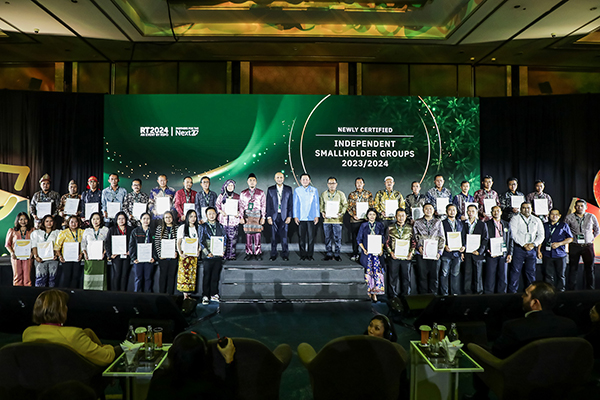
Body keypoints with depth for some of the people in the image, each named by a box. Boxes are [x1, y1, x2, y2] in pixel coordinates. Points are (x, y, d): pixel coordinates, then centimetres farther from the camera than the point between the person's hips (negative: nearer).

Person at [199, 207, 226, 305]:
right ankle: (205, 296, 9)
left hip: (219, 256, 3)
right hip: (208, 256, -3)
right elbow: (201, 242, -2)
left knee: (216, 276, 7)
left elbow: (224, 239, 13)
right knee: (206, 277, 1)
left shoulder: (220, 227, 12)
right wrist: (207, 253, -12)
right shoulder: (202, 227, 3)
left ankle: (214, 294, 17)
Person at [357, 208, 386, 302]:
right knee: (369, 266, -19)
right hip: (367, 251, 0)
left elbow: (383, 239, 12)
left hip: (377, 251, 0)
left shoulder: (380, 225, 14)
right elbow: (359, 240, 9)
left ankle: (374, 292, -16)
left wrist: (381, 249, -3)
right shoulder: (363, 226, 11)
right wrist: (364, 249, -4)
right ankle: (372, 292, -11)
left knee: (377, 266, -20)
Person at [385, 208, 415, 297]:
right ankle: (393, 299, 12)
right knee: (392, 278, 3)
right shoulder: (390, 228, 5)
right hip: (393, 257, -1)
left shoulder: (410, 228, 7)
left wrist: (411, 252, -5)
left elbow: (413, 242, 9)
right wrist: (391, 252, -8)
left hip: (406, 257, 1)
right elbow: (387, 242, 6)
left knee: (406, 279, 6)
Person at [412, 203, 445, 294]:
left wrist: (440, 252, -1)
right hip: (421, 253, 0)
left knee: (434, 276, 2)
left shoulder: (438, 222, 10)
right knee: (422, 276, 0)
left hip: (434, 253, 1)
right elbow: (415, 237, 8)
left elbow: (442, 238, 8)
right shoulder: (417, 222, 9)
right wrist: (418, 247, -8)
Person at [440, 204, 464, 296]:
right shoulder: (442, 223, 3)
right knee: (444, 274, -4)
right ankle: (444, 293, 3)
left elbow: (463, 237, 16)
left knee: (455, 273, 6)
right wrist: (444, 246, -14)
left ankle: (454, 293, 14)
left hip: (457, 252, 3)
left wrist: (463, 247, -1)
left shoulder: (461, 224, 16)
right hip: (446, 253, -3)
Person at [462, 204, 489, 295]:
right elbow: (461, 239, 10)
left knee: (478, 275, 2)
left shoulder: (482, 224, 7)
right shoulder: (463, 224, 10)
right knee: (467, 274, -1)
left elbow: (485, 239, 2)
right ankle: (467, 293, 5)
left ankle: (478, 292, 12)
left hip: (477, 254, -1)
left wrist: (479, 251, -9)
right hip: (466, 253, 1)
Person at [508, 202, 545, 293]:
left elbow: (541, 235, 7)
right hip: (519, 248, -3)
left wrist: (533, 244, -9)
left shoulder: (537, 220, 12)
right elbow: (514, 234, -7)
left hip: (532, 249, 3)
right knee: (515, 270, -4)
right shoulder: (515, 219, 2)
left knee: (531, 272, 7)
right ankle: (512, 292, 1)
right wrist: (524, 245, -14)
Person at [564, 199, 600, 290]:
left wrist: (590, 238, 9)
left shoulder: (591, 217, 6)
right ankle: (572, 290, 9)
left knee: (589, 268, 4)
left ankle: (590, 289, 14)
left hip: (588, 246, 1)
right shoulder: (569, 217, 1)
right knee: (573, 268, 2)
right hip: (574, 246, -1)